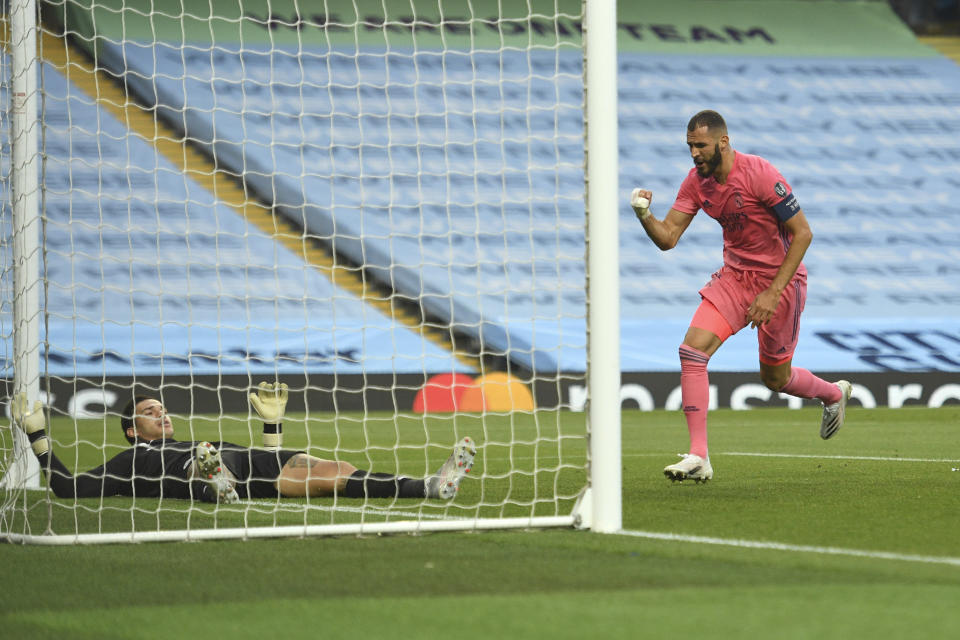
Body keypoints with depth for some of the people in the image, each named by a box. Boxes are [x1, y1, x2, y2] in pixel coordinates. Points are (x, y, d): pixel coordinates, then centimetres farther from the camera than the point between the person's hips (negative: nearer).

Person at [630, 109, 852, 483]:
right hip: (734, 276, 5)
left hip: (780, 280, -5)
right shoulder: (697, 182, -4)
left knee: (775, 379, 8)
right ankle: (698, 457, -14)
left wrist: (774, 292, -22)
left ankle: (833, 393, 43)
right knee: (692, 350, -16)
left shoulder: (760, 175, -23)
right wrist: (644, 216, -26)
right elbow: (668, 238, -3)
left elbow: (802, 233, -19)